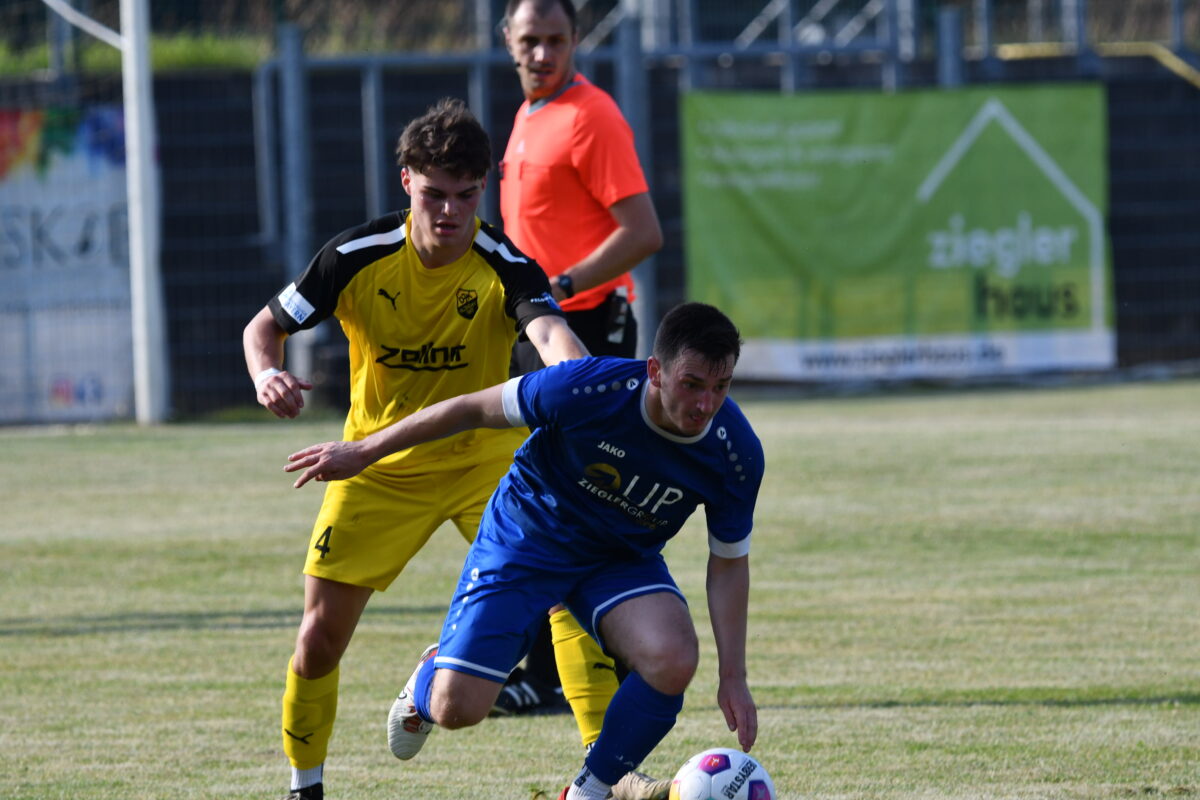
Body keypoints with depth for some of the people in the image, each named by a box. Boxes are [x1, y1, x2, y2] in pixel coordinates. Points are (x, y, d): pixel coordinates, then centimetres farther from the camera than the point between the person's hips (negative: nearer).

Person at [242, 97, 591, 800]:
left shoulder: (505, 268, -20)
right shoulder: (357, 257, -14)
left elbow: (550, 330, -41)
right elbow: (265, 326, -2)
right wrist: (267, 373, -26)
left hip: (484, 458, -1)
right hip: (379, 469, 1)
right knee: (323, 631, -3)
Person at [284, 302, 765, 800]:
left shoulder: (737, 455, -24)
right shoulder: (587, 389, -32)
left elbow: (728, 564, -7)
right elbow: (474, 409, -16)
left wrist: (732, 677, -12)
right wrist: (364, 452, -10)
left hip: (623, 558, 2)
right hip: (526, 539, -2)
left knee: (673, 661, -29)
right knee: (455, 708, -11)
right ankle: (430, 676, 31)